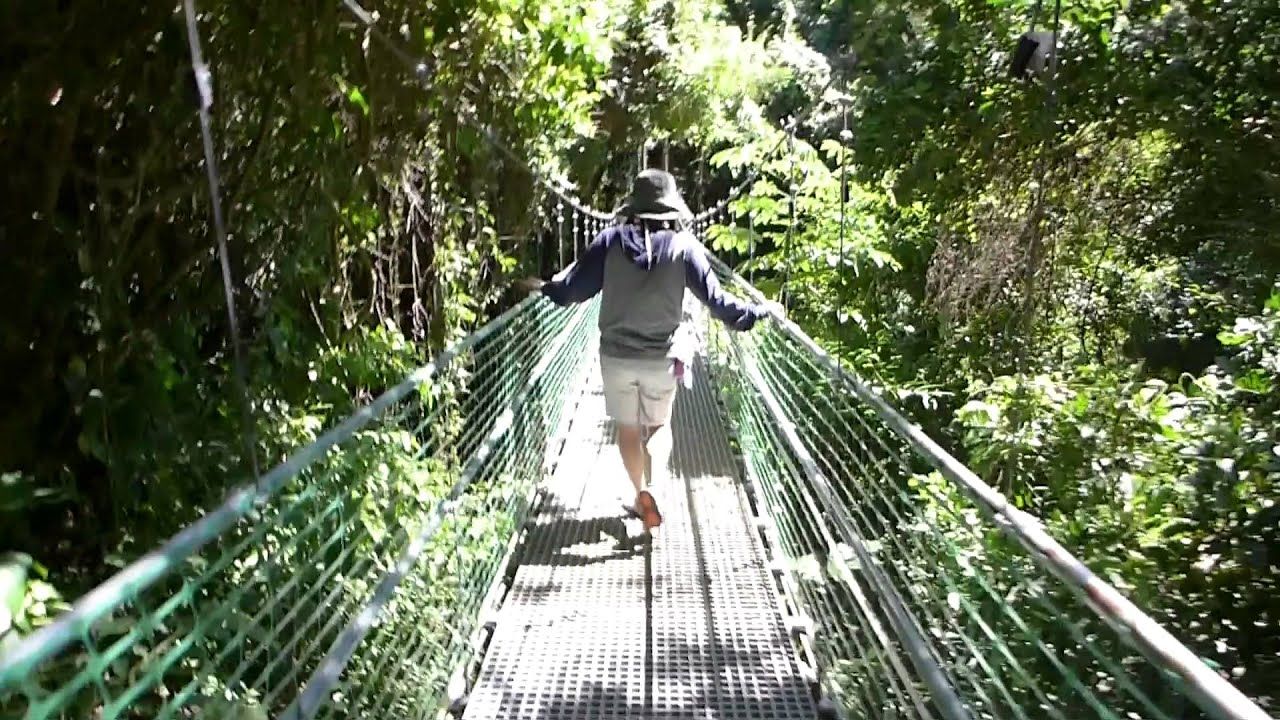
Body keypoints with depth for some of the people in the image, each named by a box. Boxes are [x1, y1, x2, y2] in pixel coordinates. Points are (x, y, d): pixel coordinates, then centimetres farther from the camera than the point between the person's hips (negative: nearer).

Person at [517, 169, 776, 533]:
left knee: (628, 429, 19)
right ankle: (654, 484, -5)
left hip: (616, 355, 0)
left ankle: (642, 493, 16)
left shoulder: (611, 240, -7)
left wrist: (542, 287, 18)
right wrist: (757, 312, 6)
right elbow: (715, 298, -7)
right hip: (662, 357, 0)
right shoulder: (683, 245, -9)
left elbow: (574, 289, -2)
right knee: (660, 424, 19)